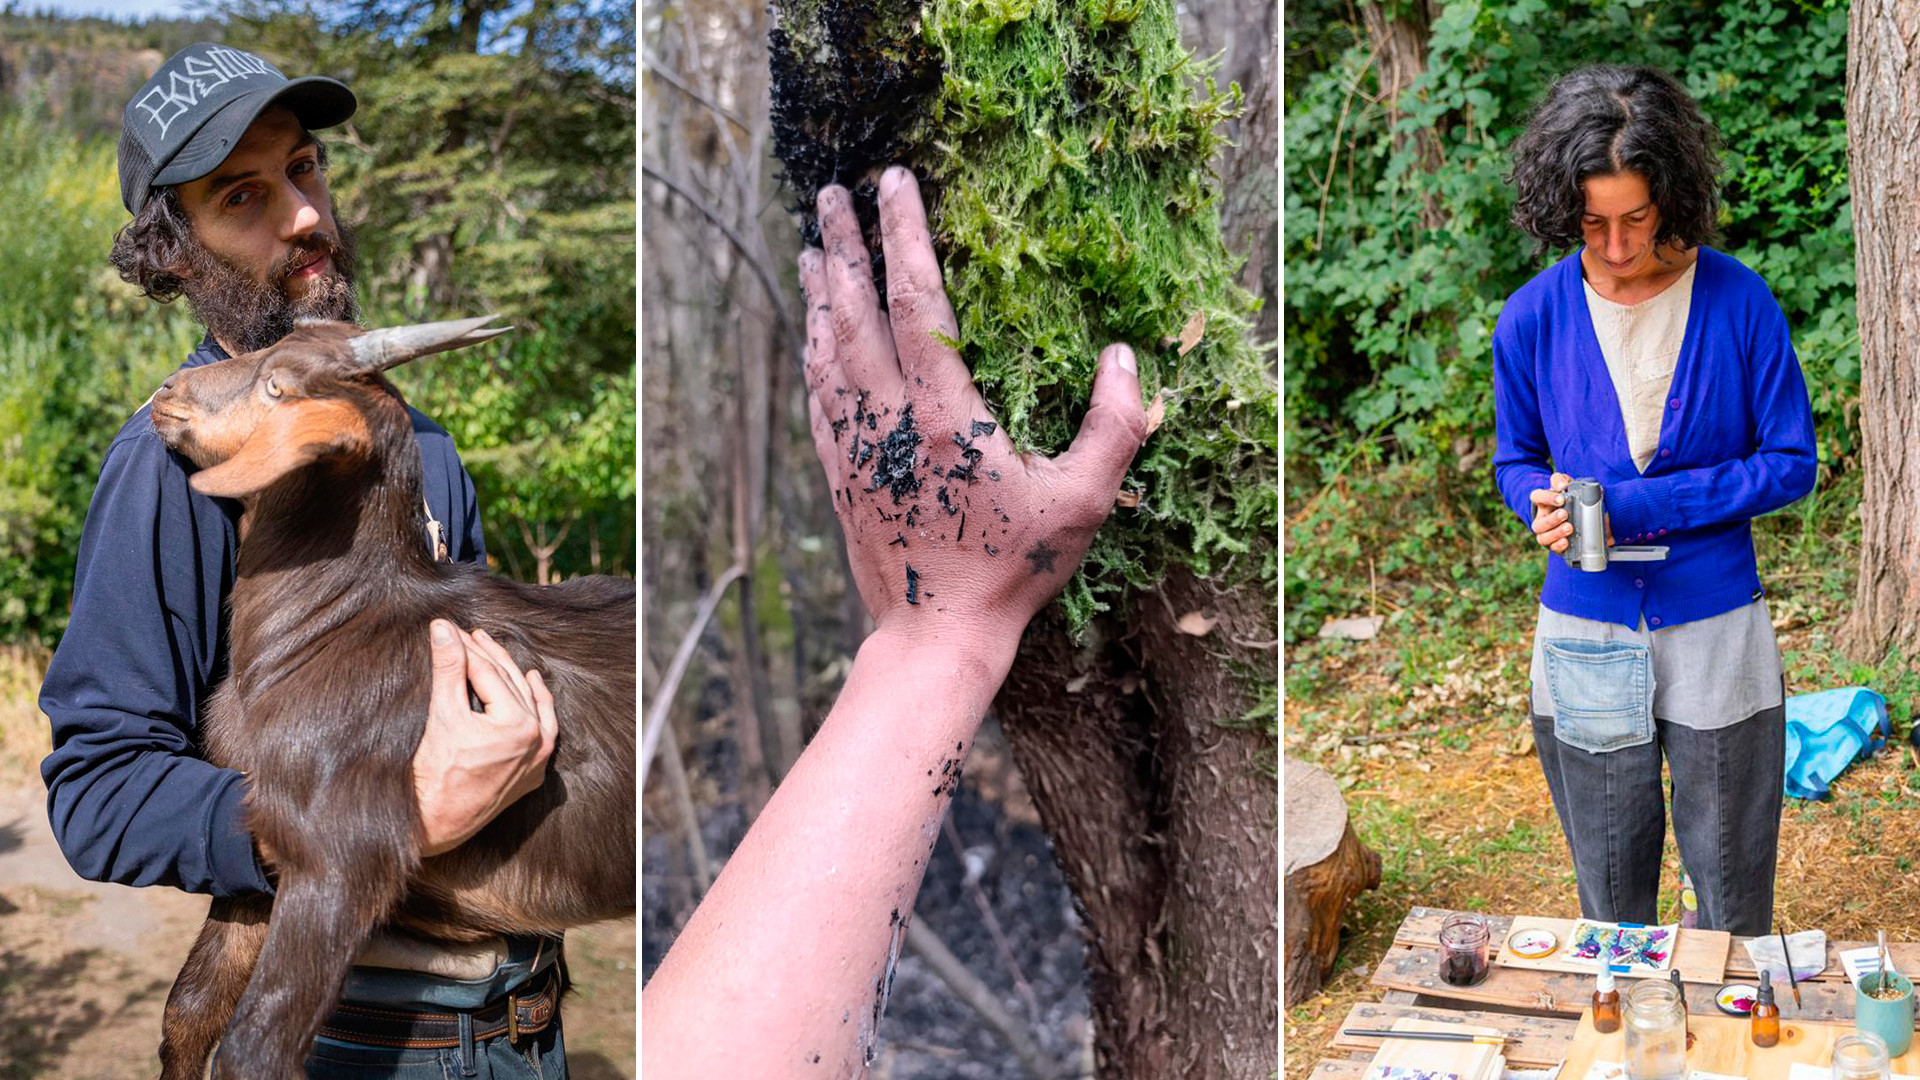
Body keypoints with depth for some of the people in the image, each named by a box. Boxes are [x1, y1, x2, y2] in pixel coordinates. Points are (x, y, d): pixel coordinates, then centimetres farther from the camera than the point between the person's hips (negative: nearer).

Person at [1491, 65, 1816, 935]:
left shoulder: (1739, 301, -10)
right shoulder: (1531, 318, -5)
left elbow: (1791, 462, -5)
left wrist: (1642, 506, -18)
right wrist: (1545, 505, -17)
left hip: (1717, 632, -1)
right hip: (1585, 640, 1)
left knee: (1733, 894, 12)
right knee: (1609, 899, 15)